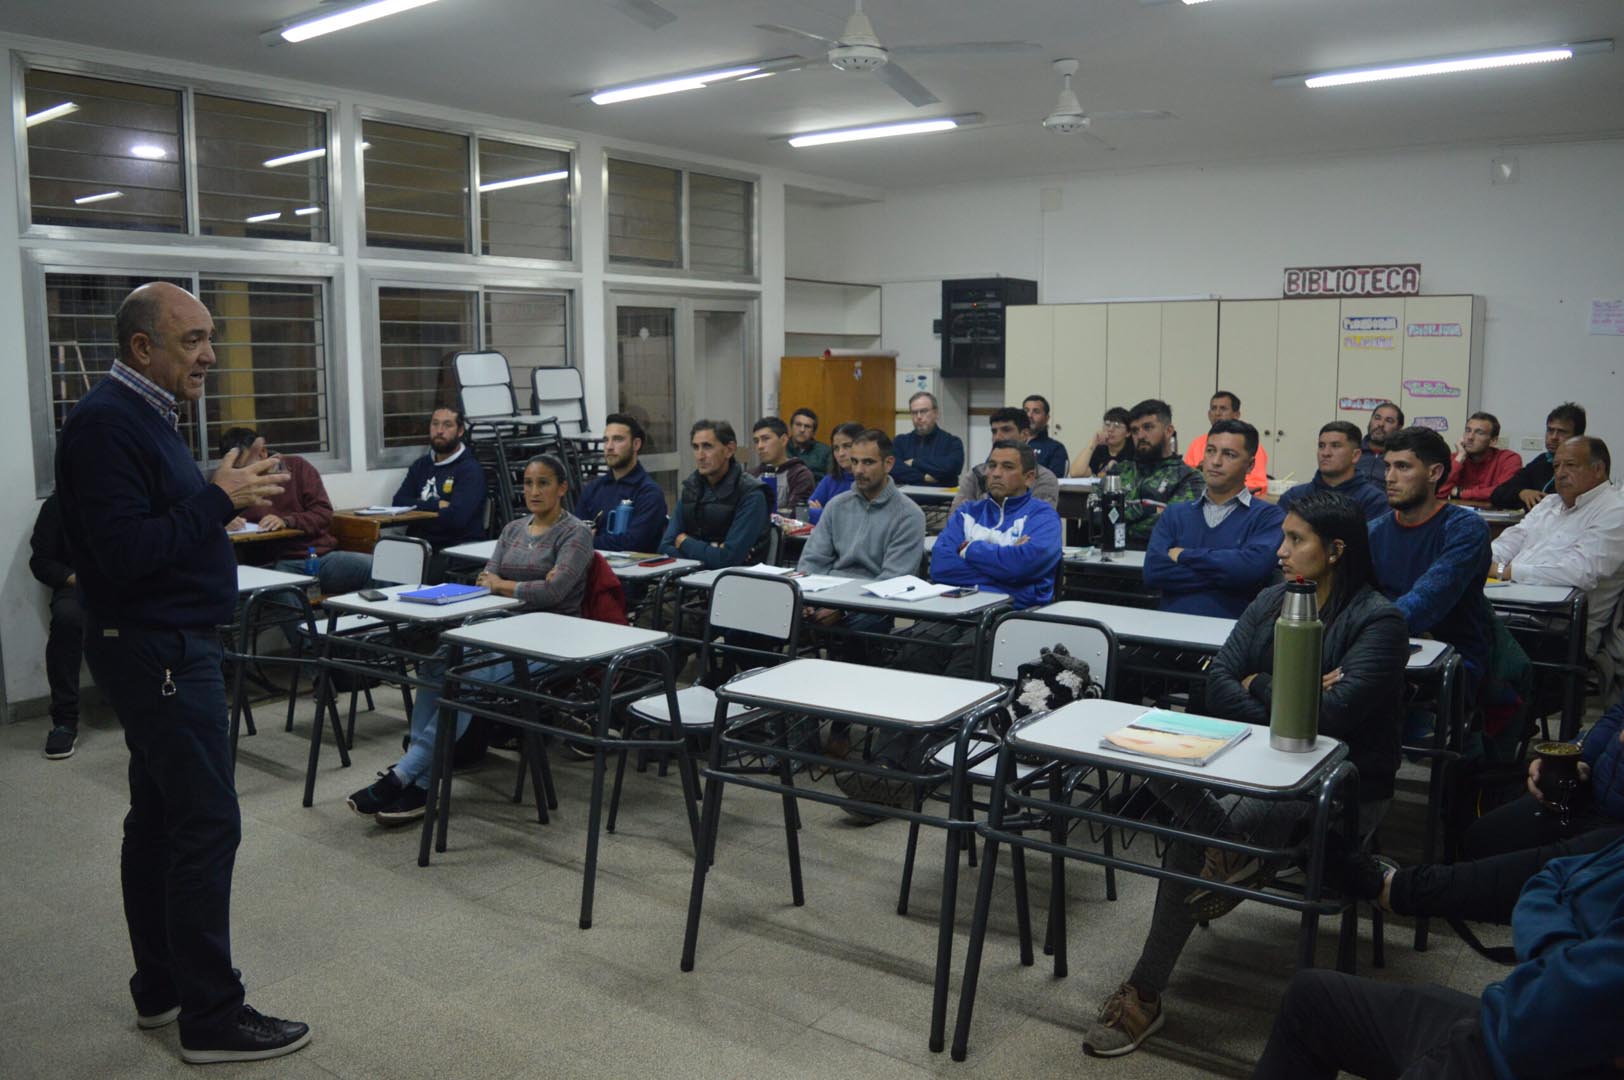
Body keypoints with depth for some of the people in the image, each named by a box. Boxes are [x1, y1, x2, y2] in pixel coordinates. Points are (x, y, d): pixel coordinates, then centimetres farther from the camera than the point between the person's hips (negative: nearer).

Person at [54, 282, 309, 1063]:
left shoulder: (144, 414, 15)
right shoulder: (107, 422, -17)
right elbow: (124, 554, -24)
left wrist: (230, 497, 2)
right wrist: (218, 499, -20)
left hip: (167, 645, 11)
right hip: (156, 650, -11)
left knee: (158, 816, 16)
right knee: (206, 825, -7)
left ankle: (160, 988, 29)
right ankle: (212, 1018, 2)